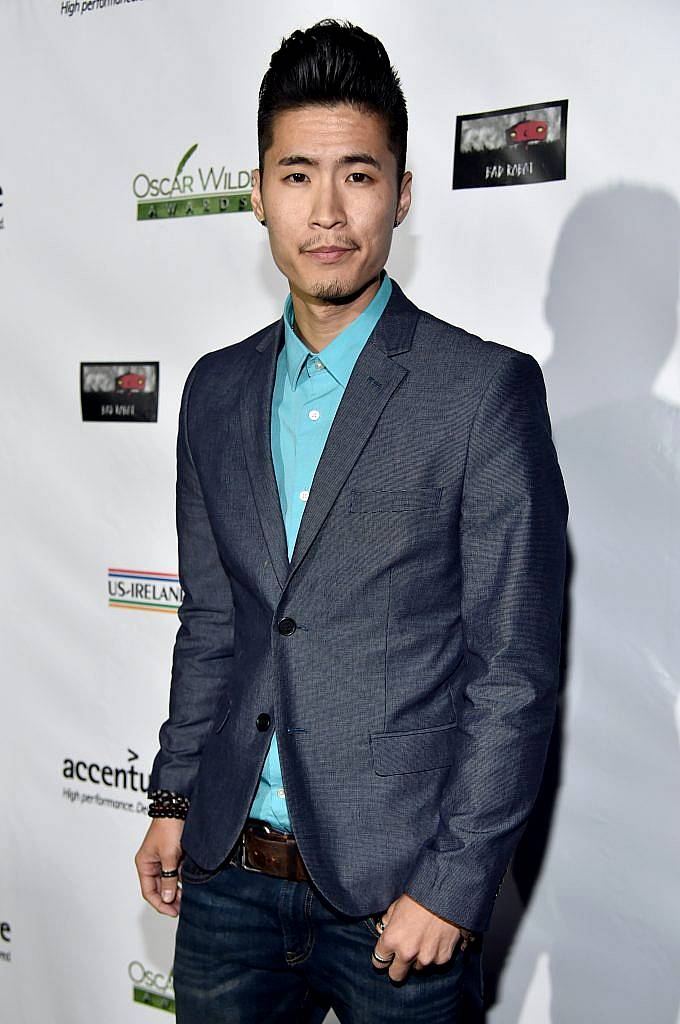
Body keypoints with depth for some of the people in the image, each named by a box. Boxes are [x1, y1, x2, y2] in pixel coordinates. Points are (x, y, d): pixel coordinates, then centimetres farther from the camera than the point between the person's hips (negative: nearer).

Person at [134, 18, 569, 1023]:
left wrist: (454, 887, -12)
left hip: (398, 885, -4)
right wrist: (175, 798, 10)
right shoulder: (217, 390, 5)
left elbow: (517, 669, -12)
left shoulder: (488, 390, -11)